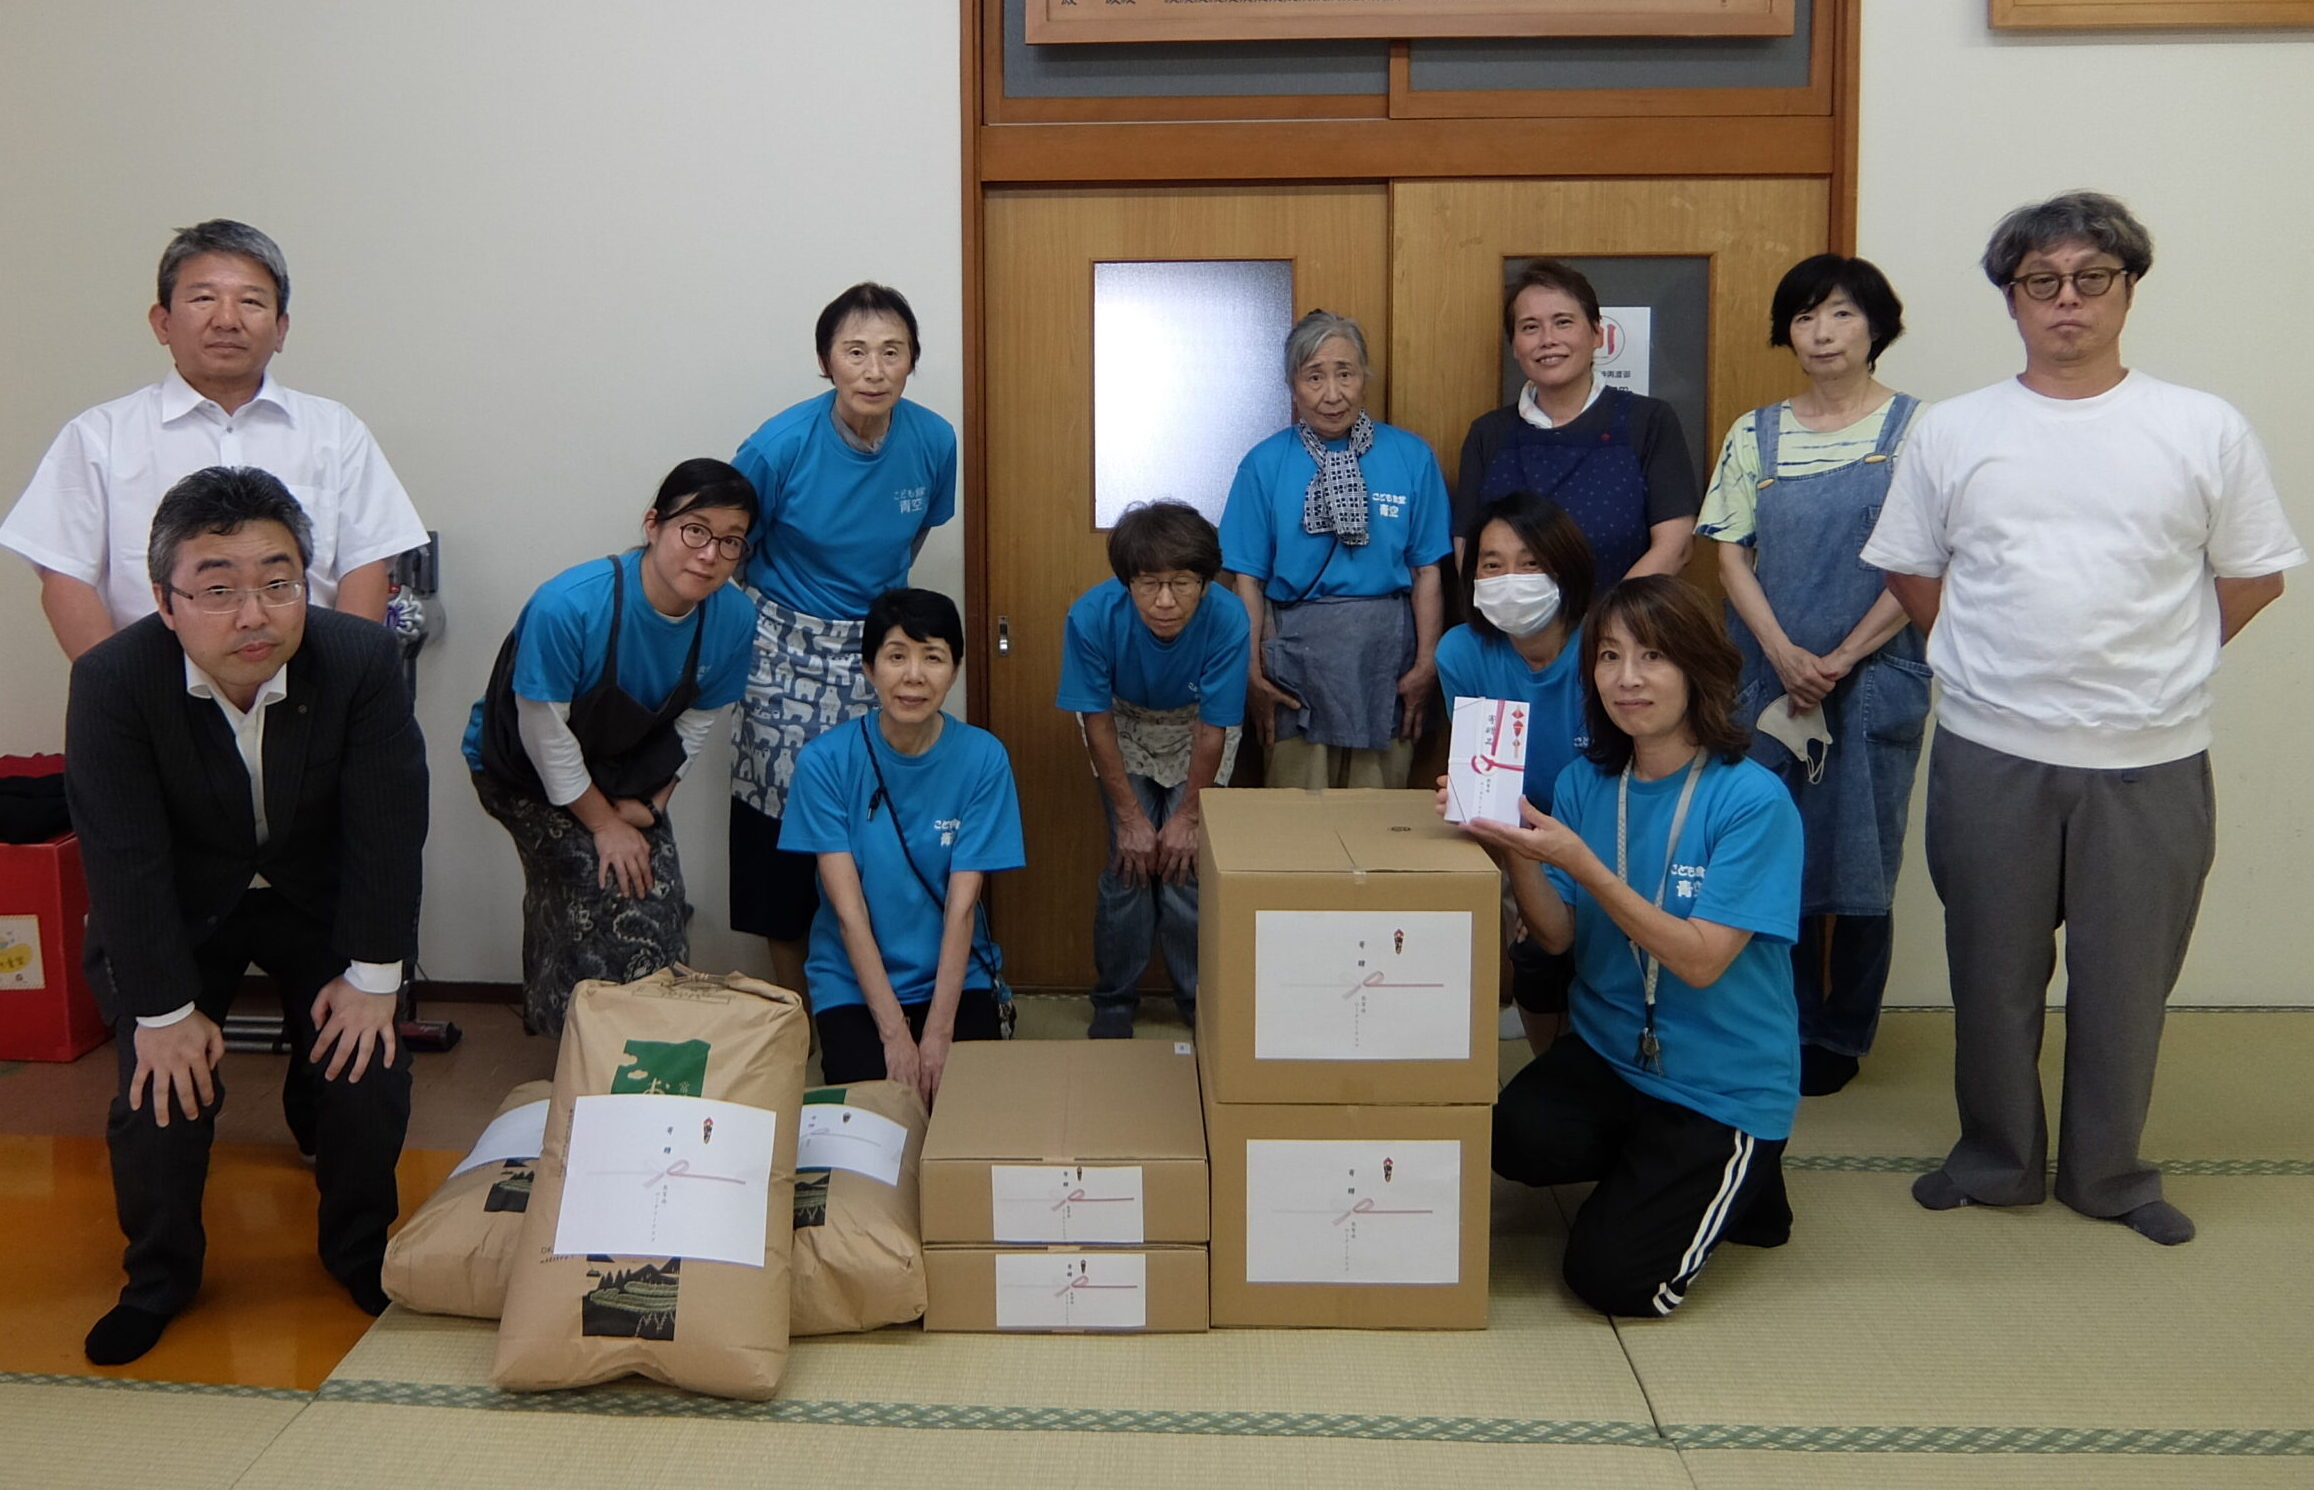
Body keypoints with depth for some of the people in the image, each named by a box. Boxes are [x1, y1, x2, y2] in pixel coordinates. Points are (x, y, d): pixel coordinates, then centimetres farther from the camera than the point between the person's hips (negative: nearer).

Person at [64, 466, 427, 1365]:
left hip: (320, 898, 1)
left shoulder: (364, 661, -24)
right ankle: (158, 1276, 15)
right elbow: (126, 860, -22)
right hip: (177, 910, -1)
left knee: (368, 1072, -8)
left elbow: (387, 828, -18)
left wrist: (373, 977, -16)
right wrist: (164, 1010, -20)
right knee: (162, 1088, -12)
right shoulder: (111, 682, -25)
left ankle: (360, 1250, 19)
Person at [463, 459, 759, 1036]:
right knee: (605, 889, -16)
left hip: (618, 766, 5)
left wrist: (650, 800, -8)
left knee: (655, 889, -7)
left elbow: (696, 721, -3)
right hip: (523, 771, -5)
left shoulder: (733, 618, -19)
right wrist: (603, 823, -17)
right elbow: (545, 734, -24)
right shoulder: (567, 605, -35)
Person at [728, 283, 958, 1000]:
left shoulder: (933, 441, -8)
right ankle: (797, 1013, 21)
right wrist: (786, 608, 2)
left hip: (879, 651, 3)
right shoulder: (780, 447, -17)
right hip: (787, 653, -2)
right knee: (783, 833, 4)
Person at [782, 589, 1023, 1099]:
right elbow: (848, 907, -13)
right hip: (852, 981, -1)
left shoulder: (982, 758, -8)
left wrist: (938, 1032, -18)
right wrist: (894, 1033, -18)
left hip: (956, 976, 1)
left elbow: (962, 904, -11)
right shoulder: (825, 760, -11)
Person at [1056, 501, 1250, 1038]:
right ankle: (1114, 1002, 12)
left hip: (1197, 728, 0)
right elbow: (1098, 722, -21)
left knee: (1187, 862, -10)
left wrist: (1187, 816, -17)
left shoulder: (1227, 620, -34)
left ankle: (1201, 999, 11)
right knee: (1129, 863, -9)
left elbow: (1213, 730, -23)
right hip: (1123, 726, 0)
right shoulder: (1092, 616, -33)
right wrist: (1130, 816, -16)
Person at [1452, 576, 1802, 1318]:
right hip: (1605, 1052, 4)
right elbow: (1559, 937, -2)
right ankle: (1649, 1171, 7)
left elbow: (1701, 960, -21)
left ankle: (1740, 1184, 17)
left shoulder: (1753, 800, -16)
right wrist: (1515, 852, -21)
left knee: (1613, 1275, -14)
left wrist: (1583, 865, -30)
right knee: (1516, 1138, -27)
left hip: (1724, 1086, -4)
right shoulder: (1584, 783, 0)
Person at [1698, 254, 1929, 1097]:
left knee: (1858, 854, 4)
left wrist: (1841, 659, -12)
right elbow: (1732, 554, 4)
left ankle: (1840, 1038, 16)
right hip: (1767, 675, 3)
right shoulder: (1754, 435, 8)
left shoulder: (1915, 428, -1)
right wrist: (1784, 656, -10)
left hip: (1876, 675, -2)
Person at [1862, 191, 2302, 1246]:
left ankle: (2107, 1173, 29)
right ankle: (1996, 1159, 29)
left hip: (2153, 762, 0)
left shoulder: (2206, 431, 0)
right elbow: (1912, 575, 10)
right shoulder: (1951, 433, 3)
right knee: (1992, 973, 12)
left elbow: (2252, 576, 7)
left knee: (2126, 982, 10)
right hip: (1990, 757, 1)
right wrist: (1997, 664, 3)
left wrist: (2146, 662, 3)